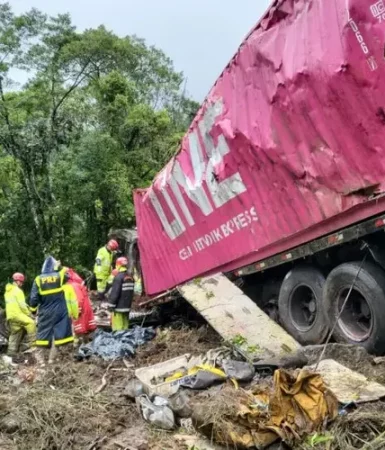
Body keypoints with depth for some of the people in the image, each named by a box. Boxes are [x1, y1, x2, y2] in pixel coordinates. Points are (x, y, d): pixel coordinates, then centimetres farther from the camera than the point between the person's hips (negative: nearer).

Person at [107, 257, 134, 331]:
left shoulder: (118, 277, -15)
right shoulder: (130, 277, 12)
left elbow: (115, 292, -19)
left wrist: (111, 305, -13)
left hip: (119, 307, -8)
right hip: (127, 306, 8)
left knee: (117, 327, -5)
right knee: (125, 326, 14)